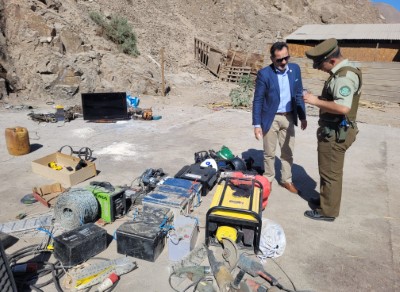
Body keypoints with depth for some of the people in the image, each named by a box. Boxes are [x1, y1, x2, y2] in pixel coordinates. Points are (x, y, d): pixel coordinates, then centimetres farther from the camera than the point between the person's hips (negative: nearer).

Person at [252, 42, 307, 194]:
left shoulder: (295, 69, 0)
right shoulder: (264, 74, -13)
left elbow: (299, 94, 8)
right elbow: (257, 100, -10)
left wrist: (302, 116, 8)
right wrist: (257, 124, -12)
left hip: (289, 117, 4)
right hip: (271, 118, -4)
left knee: (288, 152, 13)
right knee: (269, 153, 10)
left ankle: (286, 180, 30)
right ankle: (268, 180, 28)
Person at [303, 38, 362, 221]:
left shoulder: (345, 76, -22)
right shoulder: (342, 72, 11)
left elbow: (343, 107, -34)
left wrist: (317, 101, -24)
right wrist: (320, 100, 6)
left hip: (336, 133, -10)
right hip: (334, 131, 10)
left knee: (330, 173, 2)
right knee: (329, 171, 22)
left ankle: (328, 211, 15)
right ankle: (326, 199, 38)